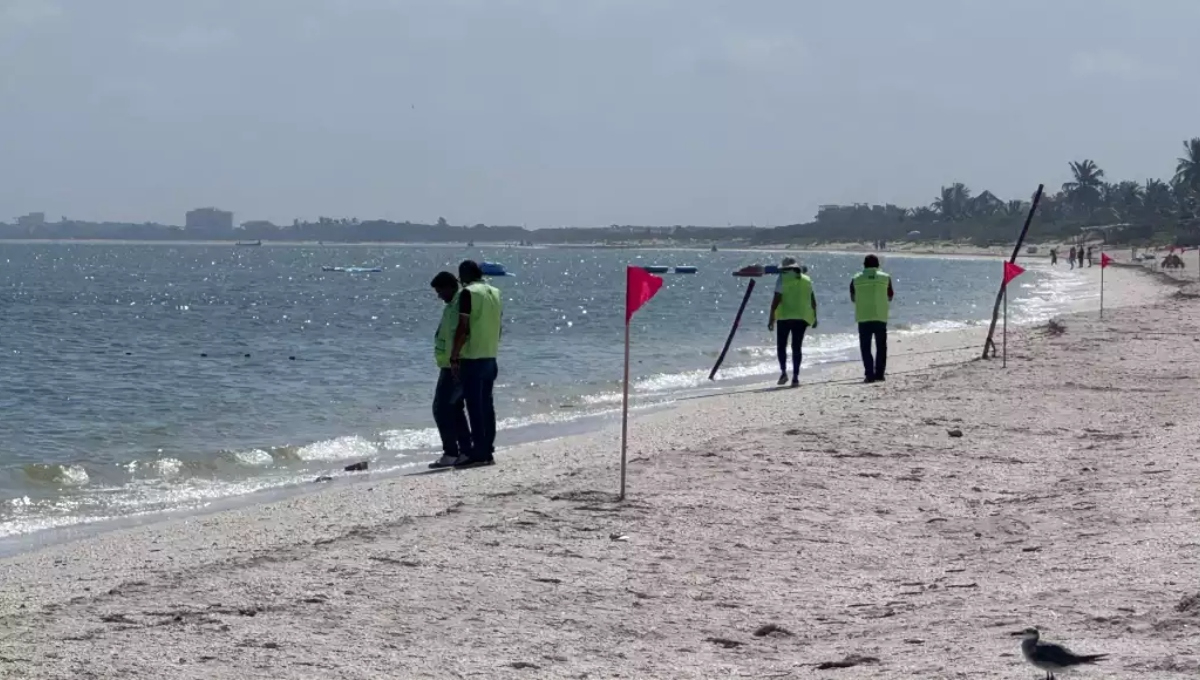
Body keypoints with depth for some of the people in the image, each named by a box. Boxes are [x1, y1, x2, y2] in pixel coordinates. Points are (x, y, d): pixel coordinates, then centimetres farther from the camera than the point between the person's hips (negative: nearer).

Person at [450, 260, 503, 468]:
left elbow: (463, 328, -16)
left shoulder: (468, 293, -11)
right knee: (487, 405, 11)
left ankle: (479, 452, -8)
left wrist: (454, 357, -12)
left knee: (474, 406, -6)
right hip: (490, 357, 8)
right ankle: (488, 451, 13)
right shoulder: (495, 293, 13)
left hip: (472, 359, -8)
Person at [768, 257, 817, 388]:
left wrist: (772, 318, -8)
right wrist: (814, 318, 24)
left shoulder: (782, 279, -3)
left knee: (782, 345, 8)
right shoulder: (807, 280, 11)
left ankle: (783, 371, -8)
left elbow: (776, 299, -9)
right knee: (797, 347, 6)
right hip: (802, 318, 4)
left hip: (785, 316, -4)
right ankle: (795, 377, 0)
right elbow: (813, 301, 15)